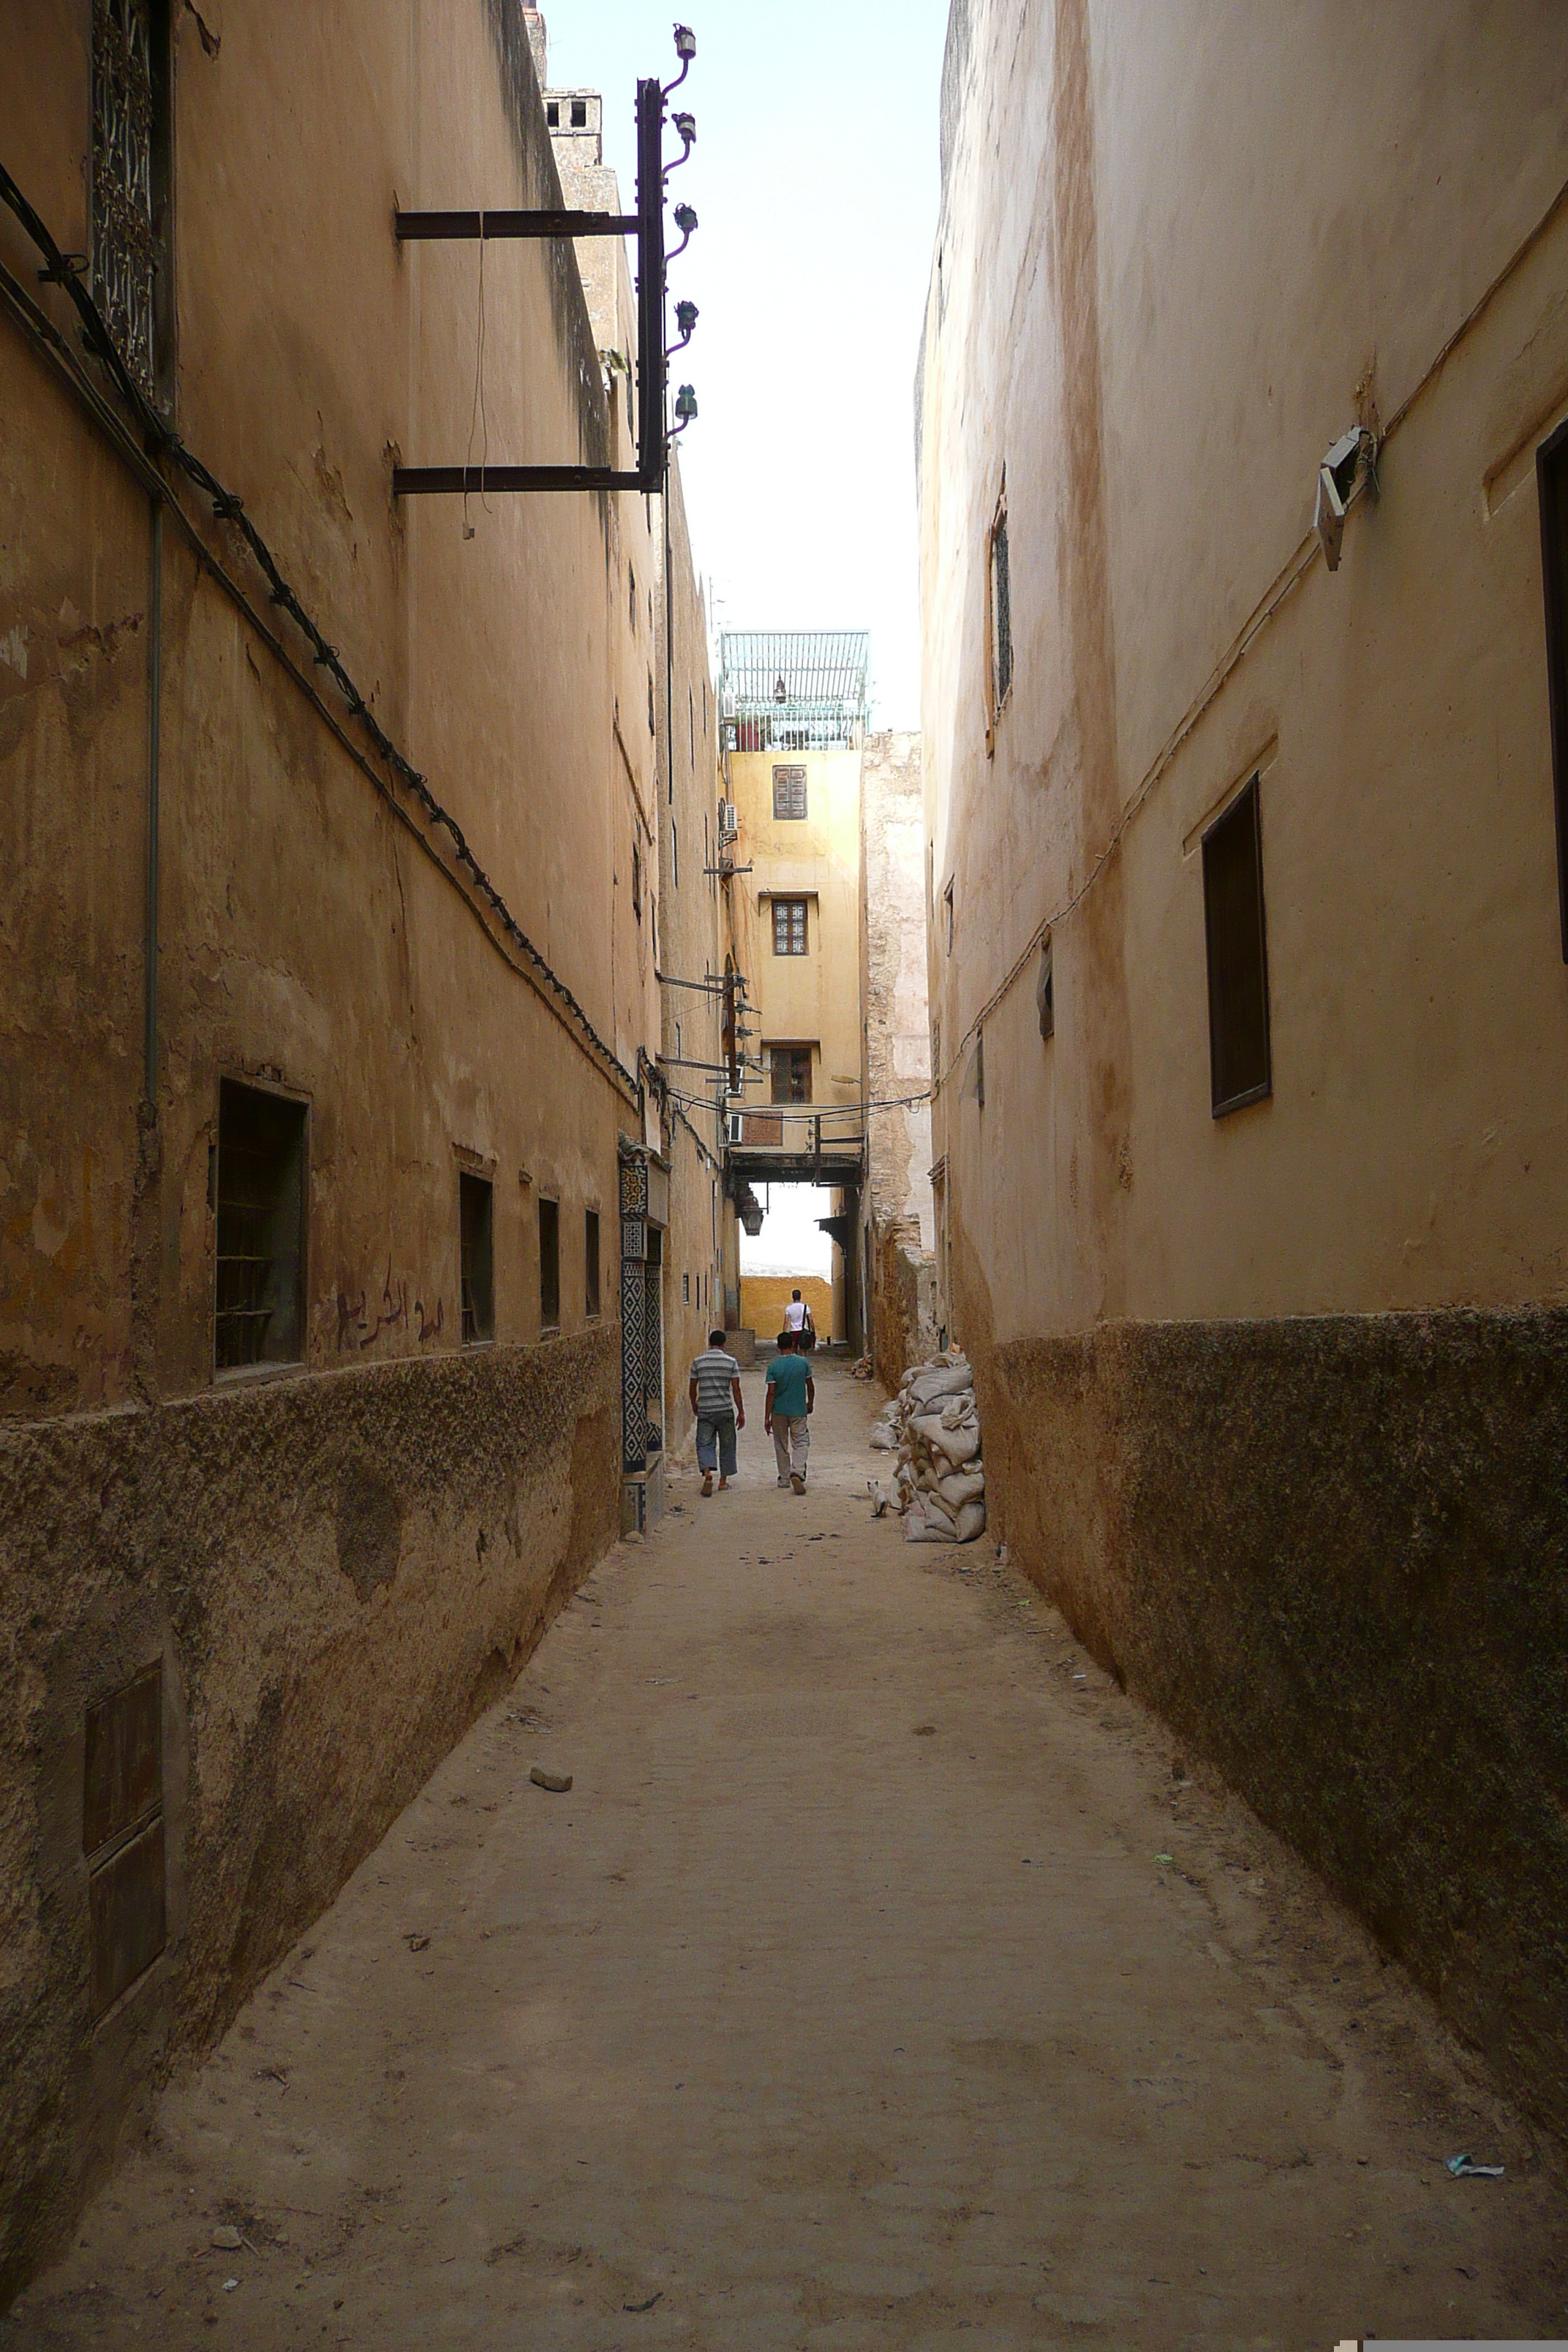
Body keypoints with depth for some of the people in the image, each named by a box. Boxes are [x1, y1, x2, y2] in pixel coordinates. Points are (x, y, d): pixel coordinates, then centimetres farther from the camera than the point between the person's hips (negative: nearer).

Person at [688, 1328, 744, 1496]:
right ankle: (723, 1480, 15)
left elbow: (692, 1388, 6)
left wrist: (694, 1405, 24)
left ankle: (707, 1473, -20)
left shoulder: (698, 1362, 1)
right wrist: (741, 1412, 2)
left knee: (704, 1444, 3)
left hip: (704, 1410, 0)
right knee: (726, 1445, 11)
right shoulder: (731, 1362, -2)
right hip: (725, 1410, 0)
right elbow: (736, 1389, -3)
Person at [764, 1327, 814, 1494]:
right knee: (801, 1443, 5)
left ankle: (784, 1478, 22)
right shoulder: (803, 1363, -6)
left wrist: (767, 1417, -8)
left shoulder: (774, 1366, -10)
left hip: (779, 1411, 0)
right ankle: (797, 1472, -18)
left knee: (781, 1445, 14)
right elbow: (810, 1386, 4)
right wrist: (810, 1403, 22)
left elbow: (771, 1393, -12)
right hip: (798, 1411, 0)